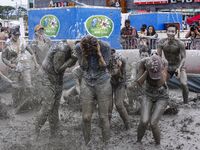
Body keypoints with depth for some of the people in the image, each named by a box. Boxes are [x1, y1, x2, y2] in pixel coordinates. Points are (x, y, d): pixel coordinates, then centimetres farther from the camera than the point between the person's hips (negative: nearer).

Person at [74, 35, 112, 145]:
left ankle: (106, 143, 16)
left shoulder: (105, 47, -16)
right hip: (87, 83, 2)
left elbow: (104, 66, -12)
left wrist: (99, 53, -25)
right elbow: (83, 67, -7)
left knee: (103, 117, 1)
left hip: (103, 82, -2)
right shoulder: (78, 47, -11)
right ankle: (87, 144, 19)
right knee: (86, 117, 2)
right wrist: (84, 54, -20)